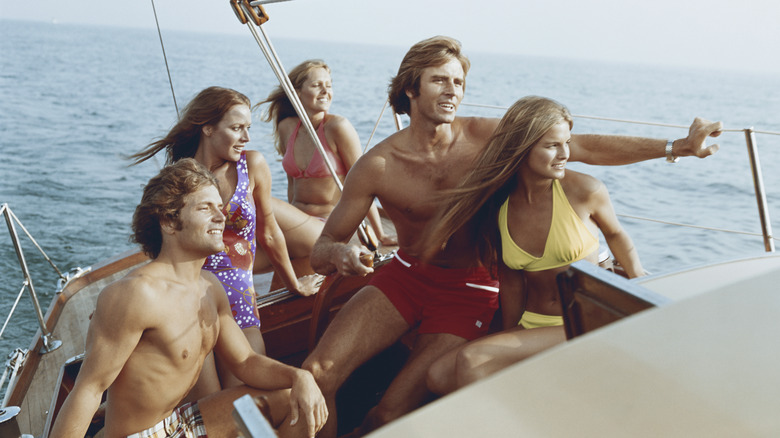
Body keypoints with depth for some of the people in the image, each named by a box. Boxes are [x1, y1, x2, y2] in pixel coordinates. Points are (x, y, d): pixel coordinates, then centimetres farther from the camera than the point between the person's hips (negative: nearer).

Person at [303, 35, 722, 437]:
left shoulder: (485, 136, -11)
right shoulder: (377, 165, -11)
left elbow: (584, 147, -10)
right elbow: (320, 249, -8)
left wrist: (677, 146, -14)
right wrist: (338, 253, -34)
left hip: (469, 291, -1)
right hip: (404, 274, 2)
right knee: (316, 374, -15)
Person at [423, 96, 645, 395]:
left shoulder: (584, 191, -10)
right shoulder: (497, 206, 0)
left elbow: (615, 234, 12)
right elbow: (511, 278, 9)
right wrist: (508, 339, 10)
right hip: (530, 326, 5)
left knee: (470, 361, -24)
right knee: (439, 377, -15)